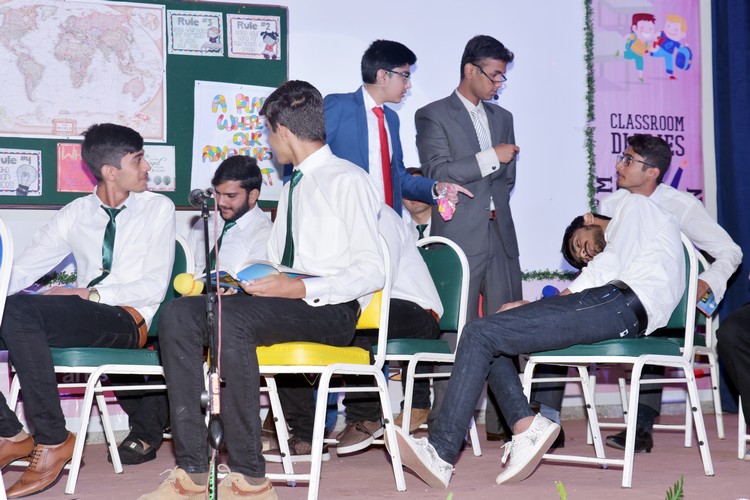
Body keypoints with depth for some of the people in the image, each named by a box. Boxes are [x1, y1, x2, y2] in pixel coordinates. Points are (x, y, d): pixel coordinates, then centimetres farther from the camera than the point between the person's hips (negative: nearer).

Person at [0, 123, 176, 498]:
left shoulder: (157, 209, 6)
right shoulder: (76, 214, 17)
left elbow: (154, 287, -3)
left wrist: (89, 293, -14)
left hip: (128, 322, -5)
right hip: (81, 320, 5)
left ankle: (52, 440, -24)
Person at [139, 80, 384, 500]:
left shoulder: (349, 181, -4)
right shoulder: (292, 188, 22)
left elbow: (372, 272, -12)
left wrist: (300, 289, -20)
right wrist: (256, 280, 5)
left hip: (333, 308, -8)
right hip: (286, 302, 8)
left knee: (230, 317, -32)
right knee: (179, 315, -13)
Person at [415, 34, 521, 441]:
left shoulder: (502, 118, 20)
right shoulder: (433, 116, 3)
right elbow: (437, 173, -9)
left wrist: (467, 186, 3)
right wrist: (490, 158, -12)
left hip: (500, 235, 6)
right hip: (458, 237, -5)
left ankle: (504, 420, 5)